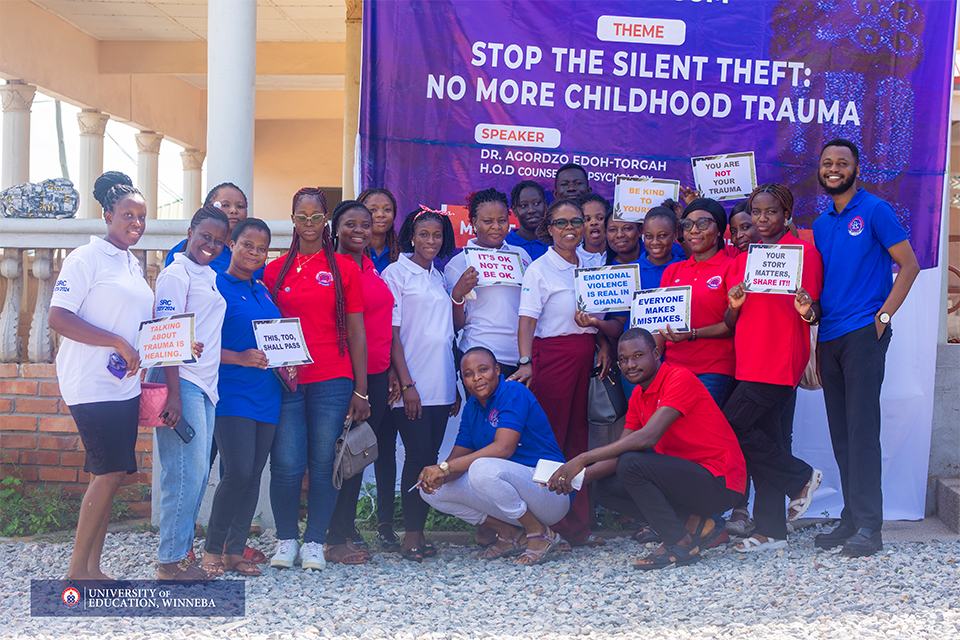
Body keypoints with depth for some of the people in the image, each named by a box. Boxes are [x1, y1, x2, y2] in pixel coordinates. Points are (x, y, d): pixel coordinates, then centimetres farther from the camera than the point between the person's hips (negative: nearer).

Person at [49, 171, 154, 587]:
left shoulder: (134, 266, 18)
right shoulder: (86, 259, -7)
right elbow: (58, 318, -15)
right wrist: (118, 343, -20)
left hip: (125, 384, 8)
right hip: (92, 385, -8)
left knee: (106, 476, 8)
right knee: (111, 473, -11)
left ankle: (92, 568, 14)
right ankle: (76, 570, -1)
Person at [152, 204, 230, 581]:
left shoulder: (210, 276, 19)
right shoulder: (176, 274, -6)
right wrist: (174, 393, -20)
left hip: (206, 384, 9)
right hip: (182, 382, -9)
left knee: (198, 473, 10)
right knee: (186, 472, -8)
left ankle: (182, 551, 17)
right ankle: (171, 560, 0)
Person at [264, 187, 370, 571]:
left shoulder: (344, 268, 6)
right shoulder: (274, 270, 10)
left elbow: (355, 332, 5)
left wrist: (361, 390, 1)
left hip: (333, 380, -1)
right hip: (285, 380, 1)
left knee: (324, 463, 2)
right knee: (286, 464, -3)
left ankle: (315, 541, 16)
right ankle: (286, 539, 16)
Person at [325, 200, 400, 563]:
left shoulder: (375, 270, 16)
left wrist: (393, 370, 13)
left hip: (379, 373, 7)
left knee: (384, 448, 11)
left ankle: (386, 527, 22)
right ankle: (339, 539, 4)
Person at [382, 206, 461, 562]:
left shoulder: (440, 278, 17)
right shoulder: (396, 273, -2)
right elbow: (392, 333, -8)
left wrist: (456, 386, 17)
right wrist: (406, 383, -14)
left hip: (441, 385, 6)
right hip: (412, 385, -6)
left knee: (430, 456, 5)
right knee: (418, 455, -8)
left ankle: (419, 529, 12)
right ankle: (411, 535, 0)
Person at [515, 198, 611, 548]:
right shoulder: (539, 269, -5)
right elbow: (527, 320, -13)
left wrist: (604, 344, 5)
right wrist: (525, 361, -26)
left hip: (585, 356, 6)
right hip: (552, 355, -6)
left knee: (578, 438, 8)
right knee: (550, 439, -4)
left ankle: (578, 525, 15)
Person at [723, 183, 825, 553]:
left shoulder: (803, 251, -1)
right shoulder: (743, 258, 16)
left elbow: (814, 312, -3)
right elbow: (731, 324, 15)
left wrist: (807, 310, -25)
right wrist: (734, 306, -6)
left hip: (782, 359, -7)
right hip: (751, 361, 7)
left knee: (731, 427, -13)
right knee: (767, 439, 7)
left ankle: (800, 478, 5)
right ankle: (771, 532, 12)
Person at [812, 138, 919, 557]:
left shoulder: (874, 211, -1)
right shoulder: (821, 224, 18)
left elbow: (909, 265, -4)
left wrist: (883, 316, -11)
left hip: (863, 333, -6)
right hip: (829, 337, 7)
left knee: (861, 428, -10)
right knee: (840, 433, 7)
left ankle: (868, 527, -7)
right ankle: (850, 521, 13)